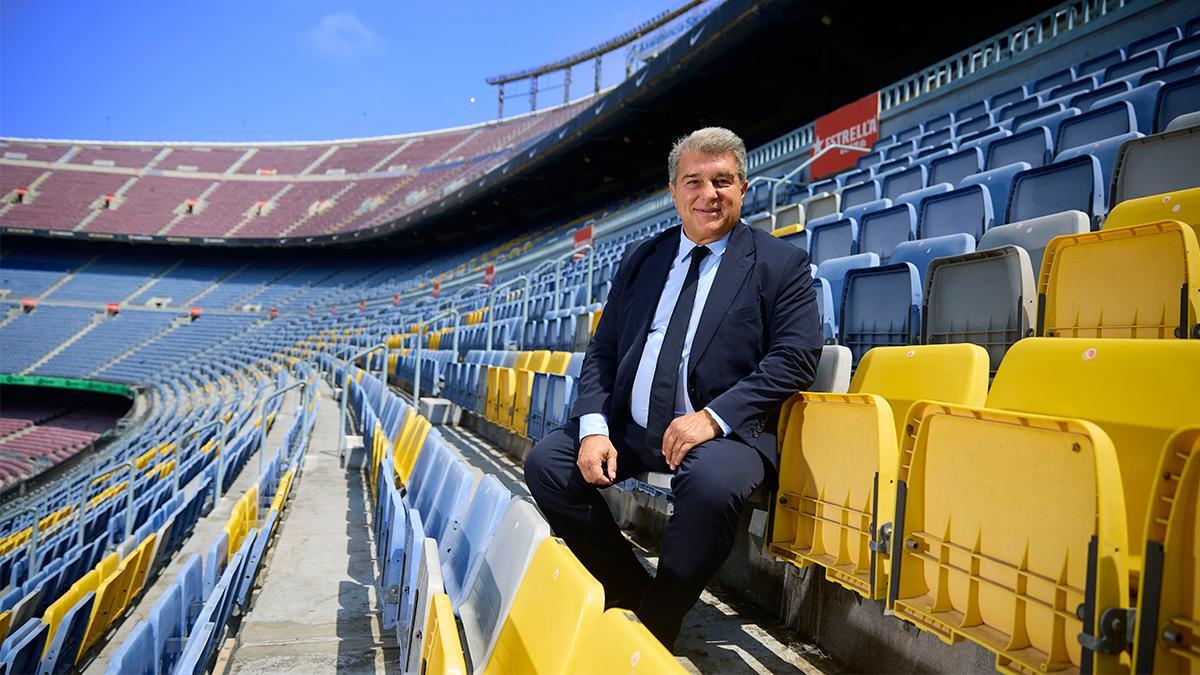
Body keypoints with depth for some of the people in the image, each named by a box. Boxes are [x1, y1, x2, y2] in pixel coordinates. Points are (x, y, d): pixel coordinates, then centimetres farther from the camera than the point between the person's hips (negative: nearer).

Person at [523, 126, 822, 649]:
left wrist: (712, 418, -21)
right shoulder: (640, 259, 15)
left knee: (711, 483, -35)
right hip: (630, 428, 5)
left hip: (725, 431, -5)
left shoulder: (782, 264, 2)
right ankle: (630, 588, 6)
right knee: (546, 462, -12)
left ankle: (656, 625, -9)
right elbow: (602, 351, 11)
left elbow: (794, 358, -9)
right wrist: (594, 427, -7)